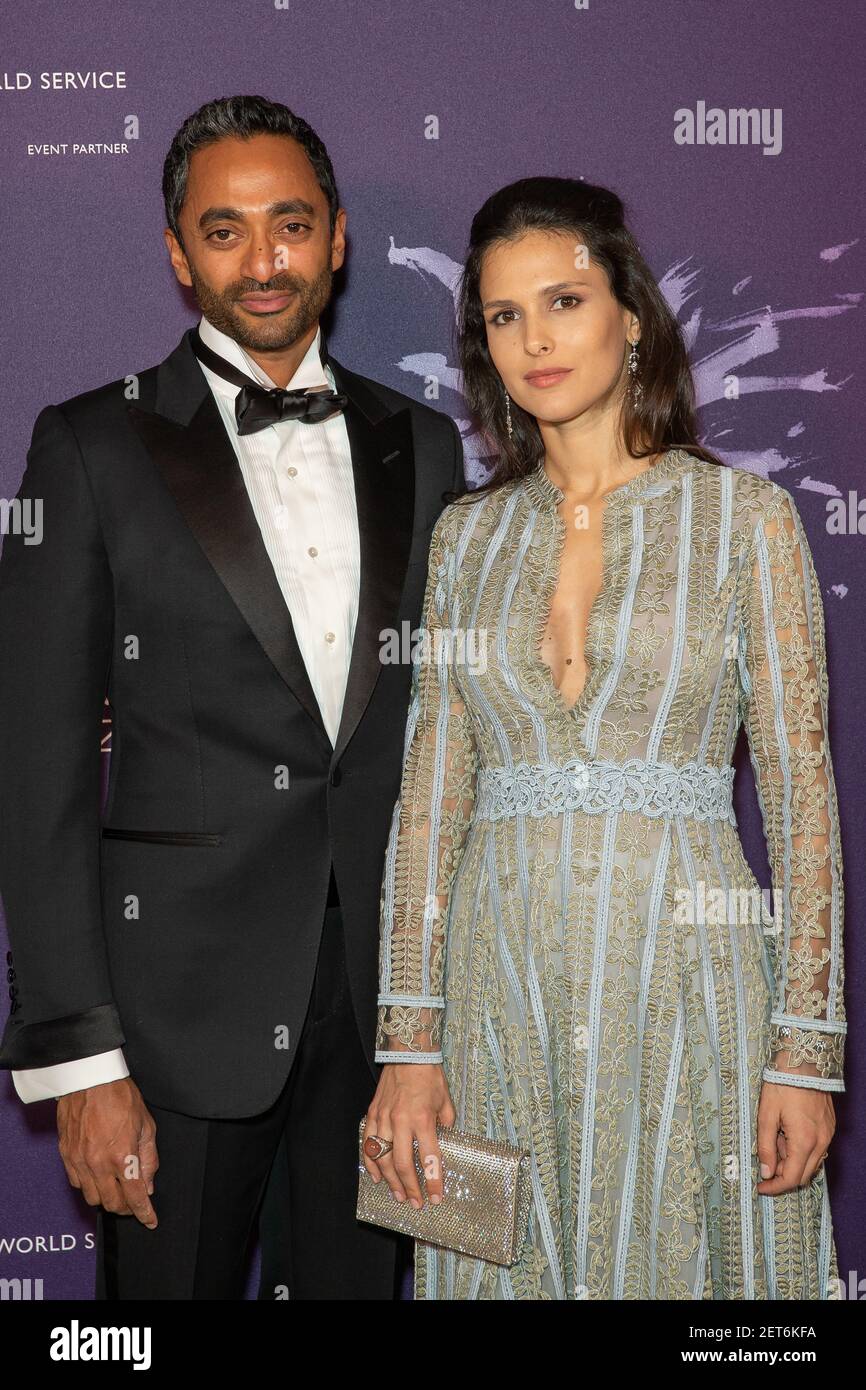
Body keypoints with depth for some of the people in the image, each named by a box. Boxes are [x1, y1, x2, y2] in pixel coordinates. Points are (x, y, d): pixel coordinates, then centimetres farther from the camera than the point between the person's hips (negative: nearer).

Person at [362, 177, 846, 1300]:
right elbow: (429, 798, 6)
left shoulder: (746, 515, 0)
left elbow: (801, 789, -3)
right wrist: (409, 1045, -1)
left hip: (684, 982, -2)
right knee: (510, 1269, 10)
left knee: (685, 1258, 6)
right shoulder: (466, 535, 8)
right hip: (503, 983, 3)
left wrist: (806, 1049, -8)